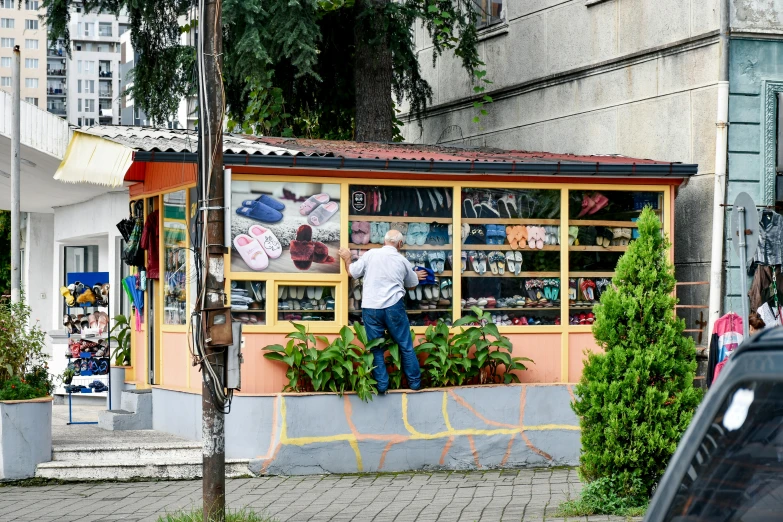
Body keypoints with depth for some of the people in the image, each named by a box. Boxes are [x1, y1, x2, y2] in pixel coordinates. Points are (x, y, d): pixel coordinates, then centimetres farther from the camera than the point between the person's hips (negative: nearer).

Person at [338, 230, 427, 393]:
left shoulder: (370, 254, 0)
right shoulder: (403, 261, 5)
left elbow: (352, 272, 8)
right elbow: (412, 285, 21)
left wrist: (347, 258, 28)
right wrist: (416, 276, 44)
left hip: (370, 308, 0)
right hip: (393, 306, 0)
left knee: (376, 349, 8)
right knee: (406, 346, 10)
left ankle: (381, 385, 7)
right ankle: (415, 382, 15)